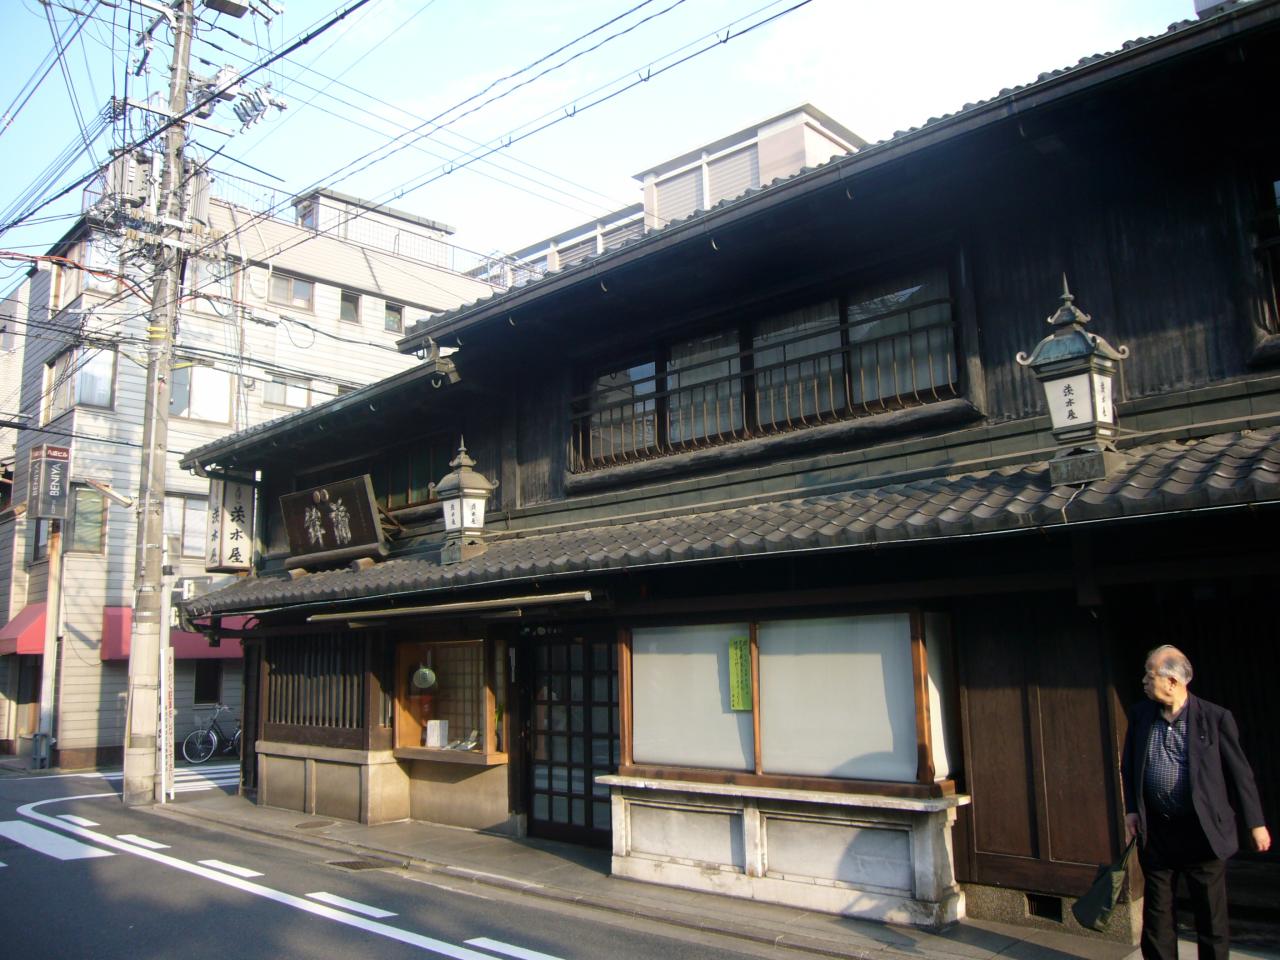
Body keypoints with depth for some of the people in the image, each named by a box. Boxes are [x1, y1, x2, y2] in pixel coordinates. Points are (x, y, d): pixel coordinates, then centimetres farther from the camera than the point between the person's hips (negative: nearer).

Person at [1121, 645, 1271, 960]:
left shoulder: (1215, 718, -10)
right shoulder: (1140, 714, 2)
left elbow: (1240, 772, -3)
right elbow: (1128, 766, 11)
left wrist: (1256, 823, -1)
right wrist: (1131, 809, 4)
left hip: (1203, 831, -3)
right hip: (1155, 831, 3)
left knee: (1211, 914, 8)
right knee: (1156, 911, 11)